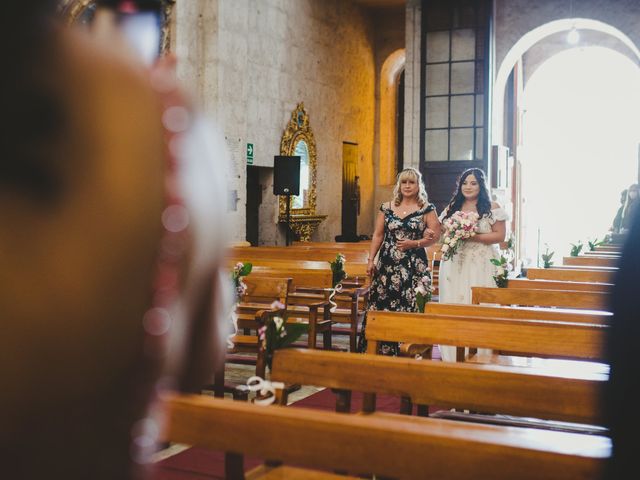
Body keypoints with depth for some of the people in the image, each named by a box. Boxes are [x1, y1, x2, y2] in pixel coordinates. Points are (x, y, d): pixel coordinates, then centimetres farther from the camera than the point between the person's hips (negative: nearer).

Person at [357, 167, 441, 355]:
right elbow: (378, 235, 10)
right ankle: (380, 350, 10)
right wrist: (371, 260, 4)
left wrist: (413, 244, -14)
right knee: (381, 306, 0)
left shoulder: (426, 209, 3)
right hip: (387, 264, 3)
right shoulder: (386, 208, 10)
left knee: (411, 308, -4)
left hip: (414, 266, -2)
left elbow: (435, 236, -1)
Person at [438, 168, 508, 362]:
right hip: (455, 264, 4)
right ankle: (453, 357, 6)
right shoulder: (452, 208, 14)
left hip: (481, 266, -4)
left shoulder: (492, 208, 1)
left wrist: (473, 236, -14)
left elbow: (500, 236, -5)